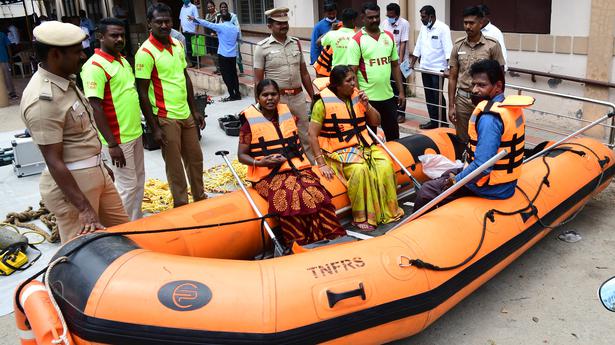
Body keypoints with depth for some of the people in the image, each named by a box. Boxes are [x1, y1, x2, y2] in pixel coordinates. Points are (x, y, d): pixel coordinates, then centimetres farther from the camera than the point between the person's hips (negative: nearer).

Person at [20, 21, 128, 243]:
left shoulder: (65, 81, 5)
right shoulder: (42, 99, -23)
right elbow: (54, 162, -24)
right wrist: (84, 208, -24)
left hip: (96, 173, 10)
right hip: (70, 183, -10)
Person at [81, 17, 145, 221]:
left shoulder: (123, 60, 10)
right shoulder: (95, 66, -17)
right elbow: (95, 108, -21)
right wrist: (112, 144, -23)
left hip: (135, 133, 9)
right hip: (118, 139, -9)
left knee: (138, 179, 18)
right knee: (127, 185, 0)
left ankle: (138, 221, 33)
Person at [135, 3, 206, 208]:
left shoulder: (177, 45, 6)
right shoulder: (146, 53, -14)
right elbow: (142, 93, -14)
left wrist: (194, 110, 14)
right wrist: (155, 128, -15)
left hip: (186, 114, 7)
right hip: (166, 118, -7)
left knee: (195, 158, 17)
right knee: (175, 165, 5)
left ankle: (200, 197, 34)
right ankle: (181, 205, 20)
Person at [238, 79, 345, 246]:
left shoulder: (287, 112, 15)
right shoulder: (250, 120, 1)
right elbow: (241, 155, 4)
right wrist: (260, 162, -15)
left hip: (297, 168, 4)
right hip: (268, 175, -4)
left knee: (317, 194, -25)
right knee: (289, 197, -33)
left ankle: (330, 238, -19)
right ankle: (299, 245, -23)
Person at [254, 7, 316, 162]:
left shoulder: (296, 43, 9)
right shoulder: (262, 47, -4)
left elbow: (304, 73, 14)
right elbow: (258, 80, -4)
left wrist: (314, 97, 12)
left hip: (298, 96, 4)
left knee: (306, 136, 11)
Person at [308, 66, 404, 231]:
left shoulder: (357, 96, 9)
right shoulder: (323, 103, -7)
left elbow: (376, 122, 15)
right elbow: (313, 134, -10)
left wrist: (367, 105, -5)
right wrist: (321, 164, -16)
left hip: (364, 146, 5)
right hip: (339, 151, -5)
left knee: (385, 166, -21)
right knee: (359, 170, -33)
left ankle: (388, 211, -7)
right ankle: (361, 217, -18)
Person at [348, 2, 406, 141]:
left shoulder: (389, 37, 8)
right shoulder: (357, 40, -8)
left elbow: (395, 66, 12)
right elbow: (352, 71, -10)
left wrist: (401, 92, 7)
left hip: (388, 96, 5)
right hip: (367, 98, -4)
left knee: (393, 135, 14)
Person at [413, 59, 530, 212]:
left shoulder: (489, 117, -28)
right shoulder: (512, 106, 1)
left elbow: (482, 166, -31)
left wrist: (455, 181, -15)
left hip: (490, 187, -9)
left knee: (427, 191, -2)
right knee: (449, 174, 27)